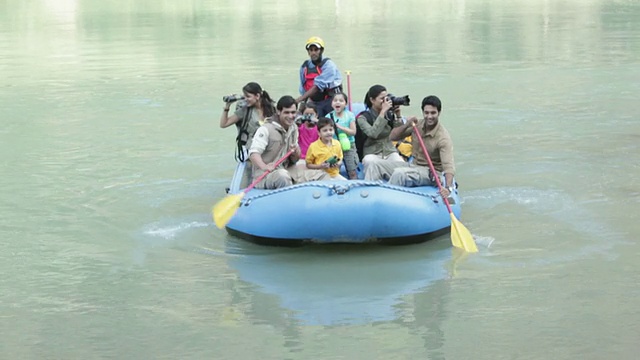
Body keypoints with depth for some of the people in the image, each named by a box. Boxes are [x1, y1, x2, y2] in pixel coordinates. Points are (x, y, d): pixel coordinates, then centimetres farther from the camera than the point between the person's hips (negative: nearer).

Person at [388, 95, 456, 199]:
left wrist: (448, 187, -49)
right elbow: (393, 137, 3)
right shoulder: (417, 125, -2)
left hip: (431, 173, -7)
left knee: (399, 173, -32)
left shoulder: (443, 138, -22)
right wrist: (406, 125, -17)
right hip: (414, 166, 7)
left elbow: (448, 165, -32)